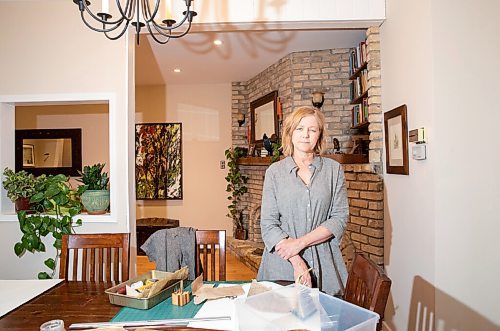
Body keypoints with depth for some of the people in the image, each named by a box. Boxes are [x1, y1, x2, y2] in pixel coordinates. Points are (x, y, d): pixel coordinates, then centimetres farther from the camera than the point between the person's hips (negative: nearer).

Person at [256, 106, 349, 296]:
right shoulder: (275, 171, 1)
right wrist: (296, 262, -15)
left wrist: (301, 242, -13)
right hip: (282, 265, 0)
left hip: (324, 266, 1)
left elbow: (340, 218, -3)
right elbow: (268, 224, -5)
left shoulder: (334, 170, 3)